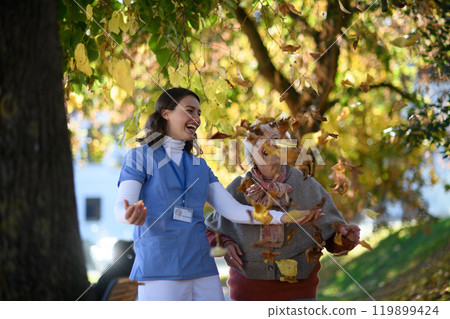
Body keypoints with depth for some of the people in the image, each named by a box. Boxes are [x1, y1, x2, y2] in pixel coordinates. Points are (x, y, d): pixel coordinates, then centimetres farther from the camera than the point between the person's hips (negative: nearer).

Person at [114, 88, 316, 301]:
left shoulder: (199, 167, 20)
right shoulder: (140, 156, 4)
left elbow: (233, 210, 12)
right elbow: (121, 207, -9)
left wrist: (282, 217, -1)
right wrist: (131, 216, -35)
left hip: (202, 269, 5)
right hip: (159, 272, -5)